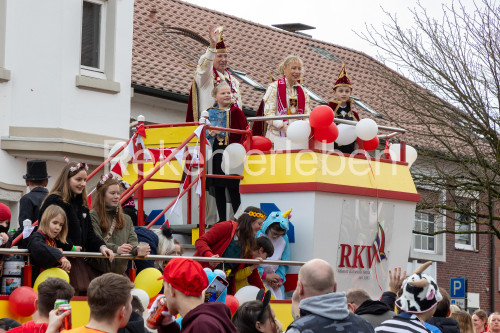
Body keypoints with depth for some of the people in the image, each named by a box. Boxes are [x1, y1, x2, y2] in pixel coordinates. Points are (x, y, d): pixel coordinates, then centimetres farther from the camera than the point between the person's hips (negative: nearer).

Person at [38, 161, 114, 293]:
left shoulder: (82, 204, 19)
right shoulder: (54, 201, -8)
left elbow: (89, 233, 18)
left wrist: (101, 246, -2)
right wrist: (70, 247, -17)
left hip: (78, 261, 8)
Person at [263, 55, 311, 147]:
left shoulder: (303, 92, 16)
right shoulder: (274, 87, 1)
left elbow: (307, 114, 12)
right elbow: (268, 113, -7)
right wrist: (284, 127, -21)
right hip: (277, 135, -4)